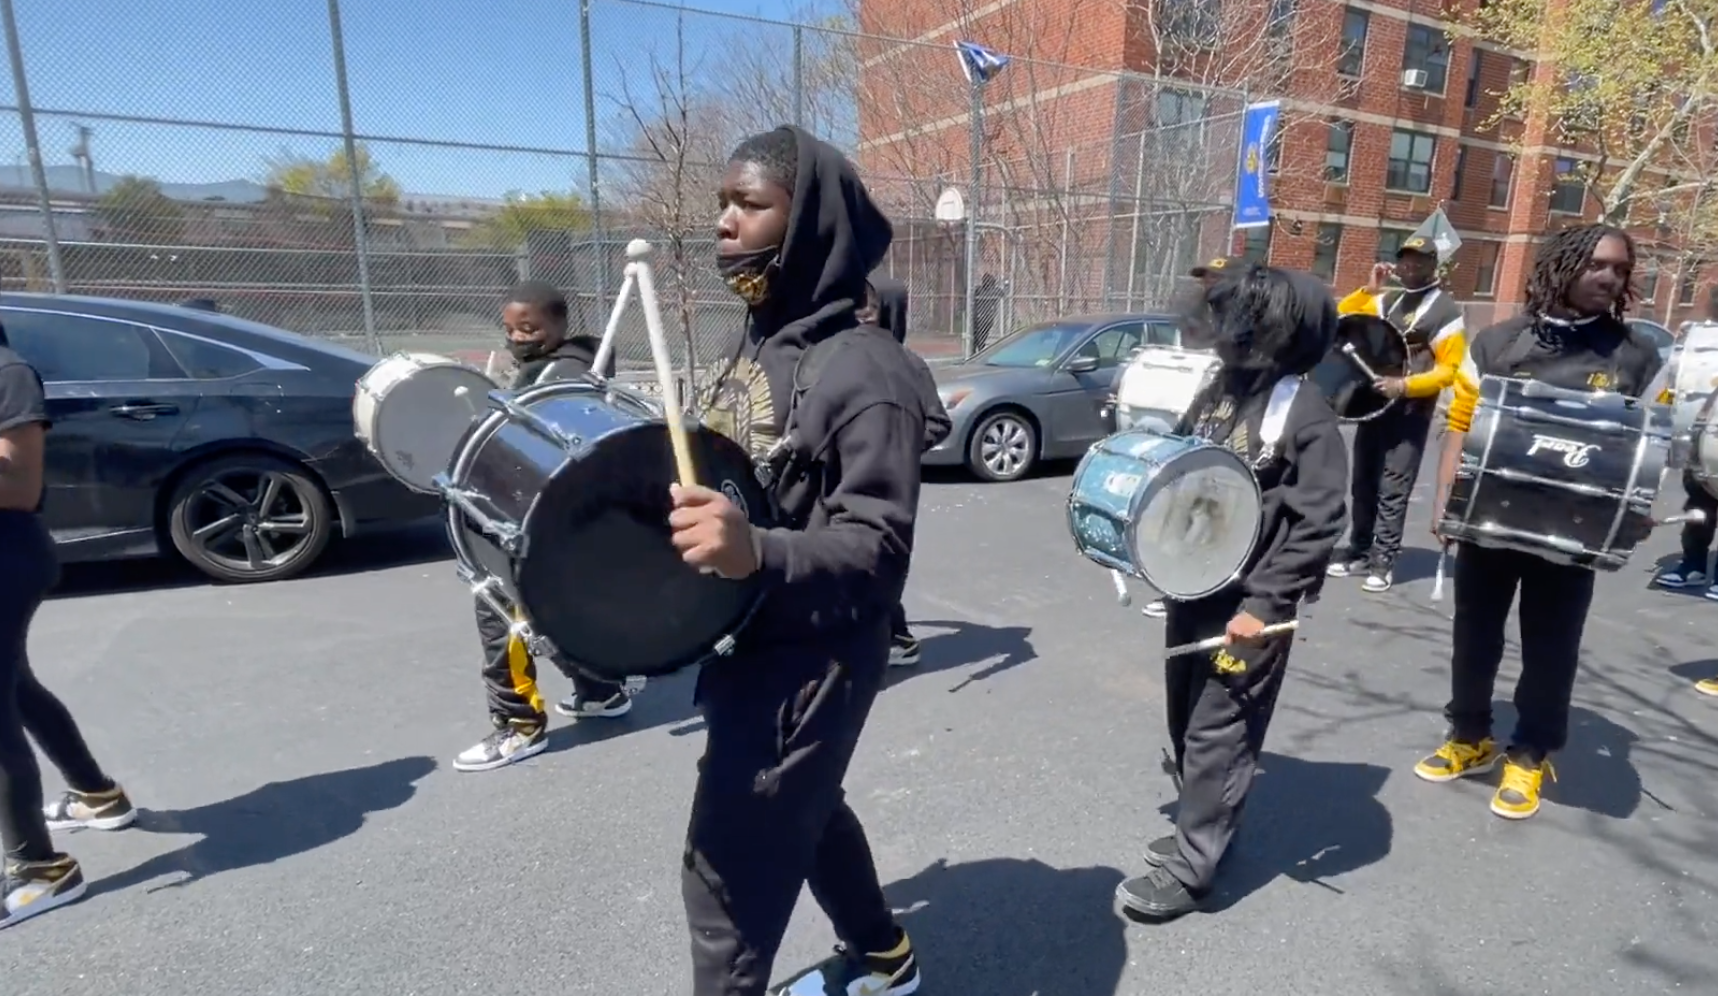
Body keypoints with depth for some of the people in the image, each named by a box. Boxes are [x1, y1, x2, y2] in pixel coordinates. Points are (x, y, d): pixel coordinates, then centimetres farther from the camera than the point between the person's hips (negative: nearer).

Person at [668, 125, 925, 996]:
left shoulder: (863, 370, -21)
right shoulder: (756, 342, 5)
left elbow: (879, 551, -26)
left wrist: (758, 552, -41)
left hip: (811, 662, -9)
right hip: (748, 646, 9)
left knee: (731, 865, 5)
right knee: (800, 815, 26)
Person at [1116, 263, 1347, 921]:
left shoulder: (1306, 415, -15)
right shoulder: (1218, 391, 6)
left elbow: (1318, 525, -18)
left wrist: (1264, 604, -21)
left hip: (1250, 603, -7)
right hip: (1193, 588, 7)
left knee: (1218, 732, 2)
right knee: (1184, 719, 17)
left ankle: (1190, 868, 15)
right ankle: (1202, 828, 37)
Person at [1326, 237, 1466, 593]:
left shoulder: (1447, 312, -5)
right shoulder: (1387, 301, 13)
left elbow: (1449, 371, -9)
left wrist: (1404, 386, -22)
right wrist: (1368, 290, 0)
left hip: (1412, 412, -6)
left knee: (1392, 490, -6)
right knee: (1363, 483, 10)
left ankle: (1383, 562, 0)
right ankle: (1359, 553, 19)